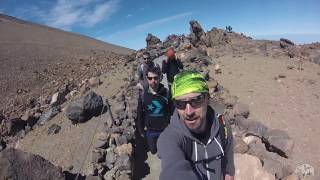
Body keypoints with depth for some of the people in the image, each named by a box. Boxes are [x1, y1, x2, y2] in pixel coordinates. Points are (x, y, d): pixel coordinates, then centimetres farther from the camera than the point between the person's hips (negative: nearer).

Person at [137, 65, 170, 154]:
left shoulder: (166, 93, -18)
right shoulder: (143, 95, -13)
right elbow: (140, 114, -2)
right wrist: (141, 130, 4)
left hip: (165, 130, -1)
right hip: (150, 131, 1)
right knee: (153, 150, 21)